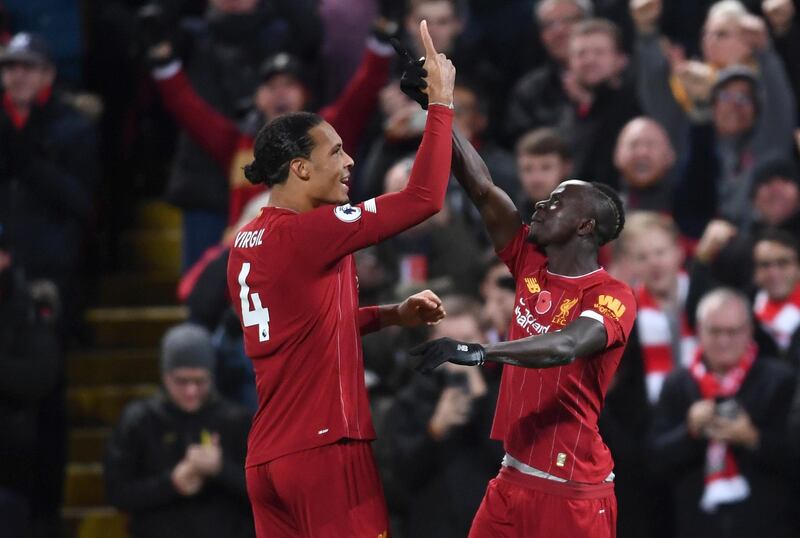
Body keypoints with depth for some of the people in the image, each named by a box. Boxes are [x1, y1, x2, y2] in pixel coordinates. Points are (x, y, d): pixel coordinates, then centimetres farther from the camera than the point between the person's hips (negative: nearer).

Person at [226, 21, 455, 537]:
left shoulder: (247, 243, 13)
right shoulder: (309, 232, -14)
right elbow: (424, 199, -15)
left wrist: (393, 315, 19)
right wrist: (442, 103, -6)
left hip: (269, 457, 8)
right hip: (327, 448, -8)